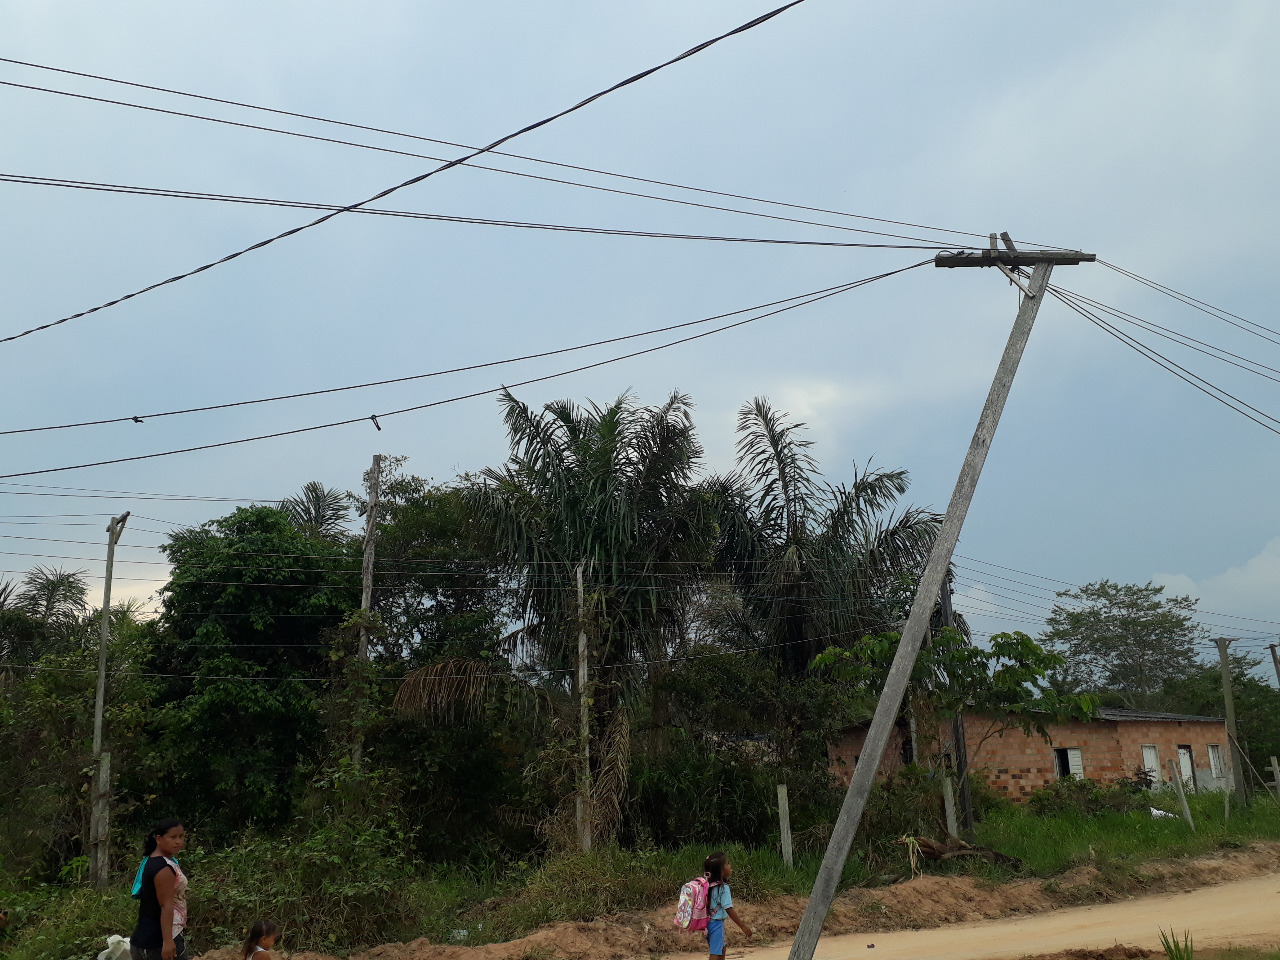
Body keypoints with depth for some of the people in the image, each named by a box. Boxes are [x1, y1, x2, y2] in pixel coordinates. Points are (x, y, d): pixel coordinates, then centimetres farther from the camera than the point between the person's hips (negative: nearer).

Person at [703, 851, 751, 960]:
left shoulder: (710, 884, 3)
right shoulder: (723, 887, -21)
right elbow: (729, 910, -21)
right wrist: (743, 926, -15)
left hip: (710, 922, 8)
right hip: (717, 923, -8)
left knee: (721, 949, 24)